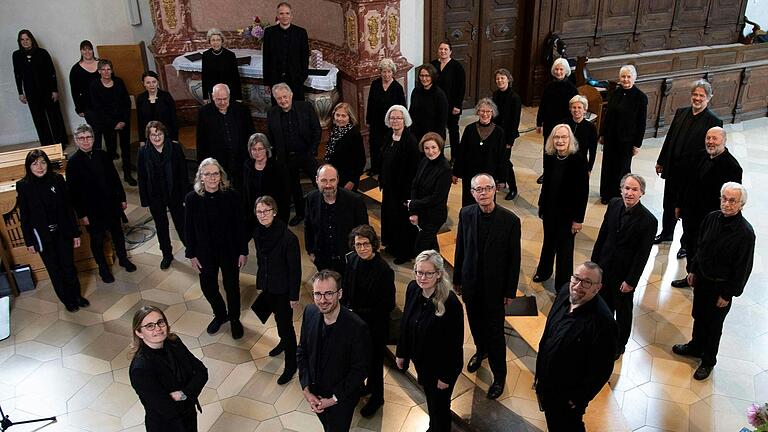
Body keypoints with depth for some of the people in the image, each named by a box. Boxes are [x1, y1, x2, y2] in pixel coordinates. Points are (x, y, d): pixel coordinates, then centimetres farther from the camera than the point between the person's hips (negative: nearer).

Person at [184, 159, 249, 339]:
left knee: (232, 287, 14)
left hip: (229, 251, -1)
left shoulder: (232, 196, -16)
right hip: (205, 253, 2)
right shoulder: (192, 198, -12)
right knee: (208, 287, 16)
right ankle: (220, 315, 45)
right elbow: (189, 229, -4)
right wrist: (192, 255, -1)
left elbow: (241, 225, -8)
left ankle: (234, 319, 40)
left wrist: (243, 251, -5)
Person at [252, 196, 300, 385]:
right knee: (277, 317, 27)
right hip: (267, 285, 6)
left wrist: (294, 295, -14)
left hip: (283, 289, -6)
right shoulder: (258, 232, -8)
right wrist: (260, 282, 14)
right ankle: (284, 341, 54)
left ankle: (291, 364, 21)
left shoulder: (288, 238, -27)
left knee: (286, 323, 4)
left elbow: (295, 268, -19)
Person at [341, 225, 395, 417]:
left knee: (374, 361, 16)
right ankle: (362, 386, 52)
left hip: (374, 327, -5)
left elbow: (387, 305, -20)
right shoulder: (350, 259, -10)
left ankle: (376, 397, 41)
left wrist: (359, 314, -21)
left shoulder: (384, 270, -26)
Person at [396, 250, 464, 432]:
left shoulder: (450, 302, -32)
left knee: (439, 405, 17)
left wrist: (446, 376, -15)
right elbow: (405, 322, 0)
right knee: (430, 398, 29)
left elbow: (455, 344, -23)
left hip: (442, 365, -6)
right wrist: (401, 353, 7)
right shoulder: (413, 289, -14)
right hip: (420, 360, 6)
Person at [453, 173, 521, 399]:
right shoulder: (466, 214, -9)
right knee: (475, 322, 23)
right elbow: (460, 248, 3)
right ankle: (481, 350, 52)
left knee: (495, 331, 5)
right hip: (471, 283, 3)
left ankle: (499, 376, 25)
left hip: (495, 286, -3)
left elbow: (514, 259, -10)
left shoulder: (510, 220, -18)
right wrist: (457, 278, 9)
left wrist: (511, 291, -6)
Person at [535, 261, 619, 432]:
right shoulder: (565, 292, -11)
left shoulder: (603, 321, -33)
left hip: (568, 395, -6)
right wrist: (539, 371, 11)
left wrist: (579, 399, -13)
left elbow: (602, 369, -23)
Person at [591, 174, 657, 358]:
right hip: (605, 267, 4)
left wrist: (631, 281, -13)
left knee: (623, 310, 17)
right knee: (604, 304, 21)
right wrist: (594, 260, 7)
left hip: (624, 273, -4)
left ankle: (620, 344, 39)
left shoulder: (648, 220, -23)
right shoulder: (614, 204, -8)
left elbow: (642, 255, -17)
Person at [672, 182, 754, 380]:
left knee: (713, 325, 14)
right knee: (698, 316, 24)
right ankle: (696, 346, 49)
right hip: (702, 278, 5)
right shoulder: (712, 218, -9)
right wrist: (693, 270, 11)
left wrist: (728, 294, -12)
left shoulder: (745, 233, -25)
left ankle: (708, 361, 35)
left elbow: (743, 268, -17)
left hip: (721, 286, -5)